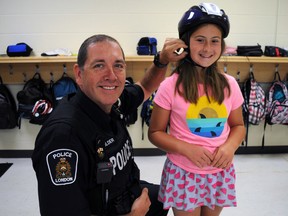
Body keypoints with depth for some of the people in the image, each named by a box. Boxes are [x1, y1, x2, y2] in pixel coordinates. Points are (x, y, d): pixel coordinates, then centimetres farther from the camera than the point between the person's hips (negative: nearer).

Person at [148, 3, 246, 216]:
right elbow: (155, 132, -8)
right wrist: (187, 149, -22)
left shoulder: (229, 84, -5)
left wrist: (230, 146, -13)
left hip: (220, 173, 4)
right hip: (183, 173, -3)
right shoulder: (171, 86, -15)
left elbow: (238, 125, 8)